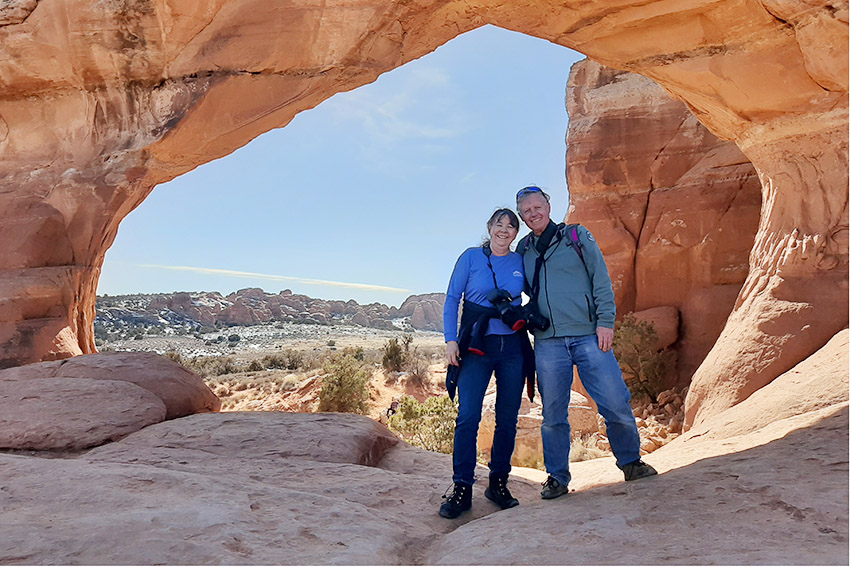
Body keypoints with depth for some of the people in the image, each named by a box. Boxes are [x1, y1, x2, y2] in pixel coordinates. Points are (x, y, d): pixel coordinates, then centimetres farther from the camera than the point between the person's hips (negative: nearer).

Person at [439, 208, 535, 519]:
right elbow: (451, 299, 2)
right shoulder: (471, 257, 3)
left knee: (507, 418, 6)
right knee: (468, 417, -9)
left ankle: (498, 483, 19)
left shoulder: (521, 262, 9)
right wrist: (451, 339, -7)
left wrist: (526, 319, 1)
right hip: (476, 346, -2)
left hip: (513, 347, 3)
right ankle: (462, 488, 1)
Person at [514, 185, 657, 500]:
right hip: (548, 343, 2)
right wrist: (524, 318, 10)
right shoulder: (523, 250, 14)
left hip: (588, 335, -1)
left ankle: (631, 463, 22)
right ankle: (557, 479, 18)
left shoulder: (577, 236, 8)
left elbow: (601, 279, 3)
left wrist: (605, 321, -6)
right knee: (553, 414, 4)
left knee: (617, 403, -2)